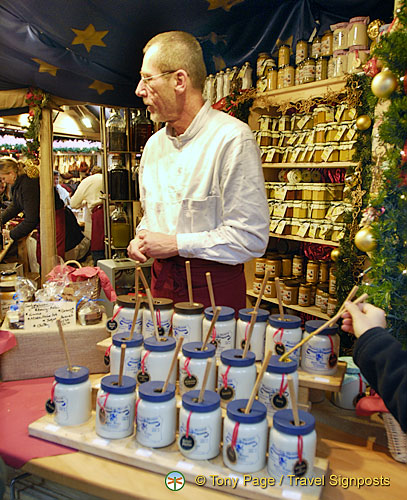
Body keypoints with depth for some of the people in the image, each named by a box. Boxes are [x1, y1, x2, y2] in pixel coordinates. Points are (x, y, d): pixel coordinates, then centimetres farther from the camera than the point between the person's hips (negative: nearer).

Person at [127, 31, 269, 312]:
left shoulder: (233, 138, -14)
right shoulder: (154, 144, 10)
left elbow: (251, 238, -19)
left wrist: (175, 244, -17)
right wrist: (142, 239, 0)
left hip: (215, 287, -6)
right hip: (162, 282, 6)